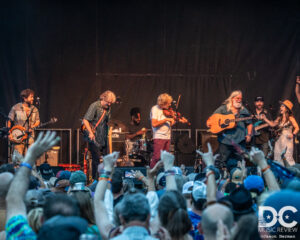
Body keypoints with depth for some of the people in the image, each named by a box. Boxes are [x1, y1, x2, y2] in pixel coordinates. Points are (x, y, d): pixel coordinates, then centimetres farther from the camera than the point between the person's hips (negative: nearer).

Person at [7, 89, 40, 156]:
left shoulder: (34, 109, 7)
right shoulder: (16, 108, -4)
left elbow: (37, 121, 14)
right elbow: (9, 121, 1)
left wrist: (32, 126, -7)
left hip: (30, 139, 4)